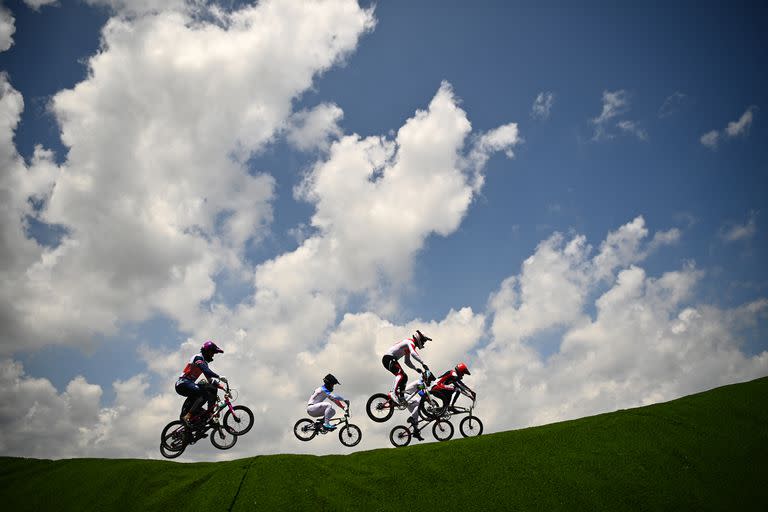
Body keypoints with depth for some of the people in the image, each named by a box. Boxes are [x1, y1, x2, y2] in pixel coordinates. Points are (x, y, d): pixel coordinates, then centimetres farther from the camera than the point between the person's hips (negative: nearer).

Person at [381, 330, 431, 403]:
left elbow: (407, 361, 30)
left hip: (388, 359, 10)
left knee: (404, 377, 9)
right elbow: (413, 353, -29)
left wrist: (416, 369, 17)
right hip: (389, 358, -10)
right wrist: (423, 363, -34)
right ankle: (396, 393, -36)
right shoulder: (410, 342, -9)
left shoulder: (408, 348, 24)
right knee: (401, 374, -28)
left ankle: (401, 397, 9)